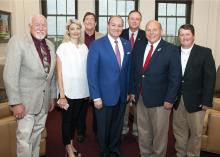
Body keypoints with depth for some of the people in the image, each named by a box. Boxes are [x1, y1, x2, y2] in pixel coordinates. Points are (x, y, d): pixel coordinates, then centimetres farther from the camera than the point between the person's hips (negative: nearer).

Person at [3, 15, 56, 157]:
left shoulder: (50, 45, 10)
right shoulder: (17, 41, -9)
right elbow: (10, 74, -14)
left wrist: (53, 96, 14)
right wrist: (15, 102, -17)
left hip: (44, 100, 5)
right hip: (26, 100, -5)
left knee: (37, 134, 16)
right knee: (25, 136, 0)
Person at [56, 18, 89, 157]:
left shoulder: (84, 47, 4)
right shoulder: (63, 48, -8)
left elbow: (86, 70, 10)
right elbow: (59, 73, -8)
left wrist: (89, 90, 5)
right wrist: (62, 96, -12)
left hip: (82, 91, 4)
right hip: (68, 92, -4)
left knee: (75, 118, 17)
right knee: (67, 119, 9)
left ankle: (71, 145, 34)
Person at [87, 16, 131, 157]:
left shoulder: (127, 44, 3)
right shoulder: (97, 45, -12)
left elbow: (128, 69, 8)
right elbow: (92, 73, -13)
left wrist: (129, 90, 6)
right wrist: (96, 96, -16)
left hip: (122, 94, 4)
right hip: (105, 94, -4)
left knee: (118, 124, 20)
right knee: (104, 126, 15)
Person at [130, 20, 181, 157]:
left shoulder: (171, 49, -10)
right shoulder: (140, 47, 6)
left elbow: (175, 77, -12)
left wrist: (170, 99, -14)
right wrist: (133, 91, 8)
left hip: (160, 99, -4)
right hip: (141, 98, 5)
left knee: (159, 133, 11)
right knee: (143, 131, 18)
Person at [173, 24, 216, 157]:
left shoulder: (205, 52, -6)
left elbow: (210, 78, -9)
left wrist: (207, 101, -13)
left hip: (195, 100, -3)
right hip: (178, 100, 3)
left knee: (196, 133, 11)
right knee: (179, 131, 15)